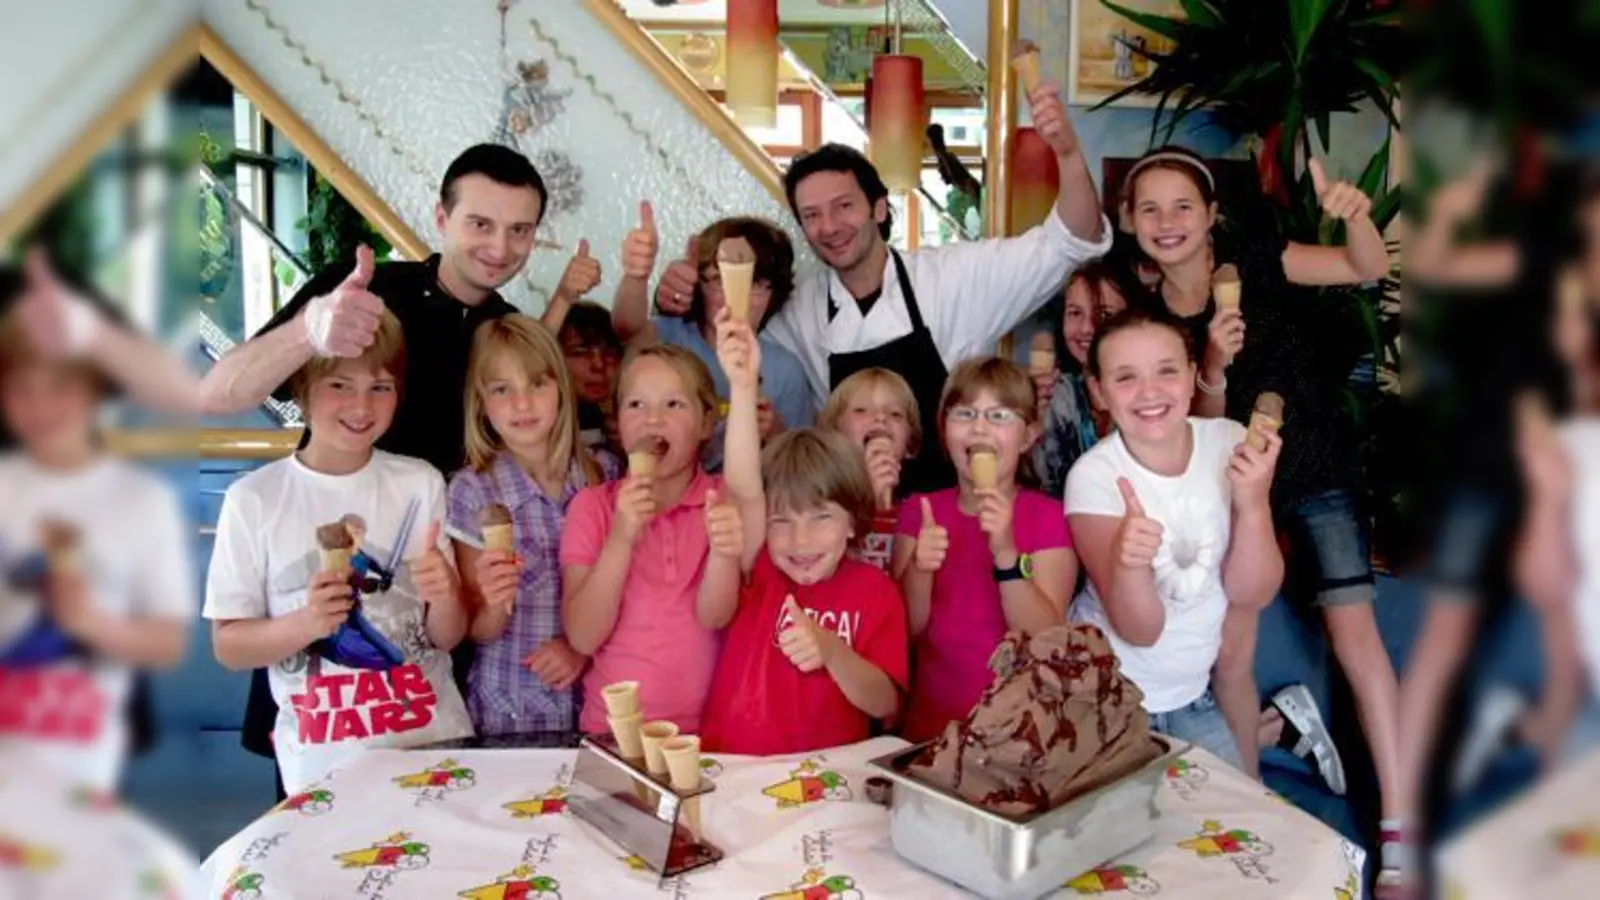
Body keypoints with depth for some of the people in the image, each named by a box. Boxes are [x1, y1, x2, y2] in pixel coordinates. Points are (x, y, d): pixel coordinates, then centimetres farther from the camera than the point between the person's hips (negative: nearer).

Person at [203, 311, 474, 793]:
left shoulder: (421, 484, -1)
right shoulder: (253, 499, -6)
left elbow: (447, 637, 3)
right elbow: (228, 646, -1)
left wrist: (445, 597, -18)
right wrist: (304, 624, -19)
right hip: (322, 762, -1)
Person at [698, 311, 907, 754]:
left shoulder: (875, 589, 0)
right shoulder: (758, 571, 1)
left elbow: (884, 704, -3)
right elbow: (744, 496, -18)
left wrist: (831, 652, -22)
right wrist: (743, 386, -31)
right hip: (729, 765, 0)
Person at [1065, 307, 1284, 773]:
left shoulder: (1229, 442, -13)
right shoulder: (1095, 475, -20)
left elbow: (1252, 593, -11)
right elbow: (1139, 630, -23)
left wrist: (1254, 503, -28)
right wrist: (1126, 561, -43)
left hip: (1197, 691, 3)